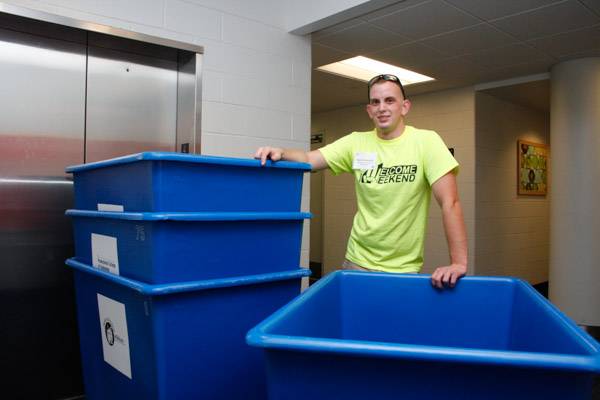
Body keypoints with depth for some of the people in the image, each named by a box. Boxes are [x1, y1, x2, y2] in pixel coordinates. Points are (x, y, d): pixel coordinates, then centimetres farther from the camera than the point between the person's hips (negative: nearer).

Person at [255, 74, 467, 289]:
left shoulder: (426, 141, -9)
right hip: (358, 261, 3)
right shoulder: (356, 142, 1)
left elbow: (450, 203, -15)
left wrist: (459, 262, -23)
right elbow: (309, 159, -6)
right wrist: (280, 152, -28)